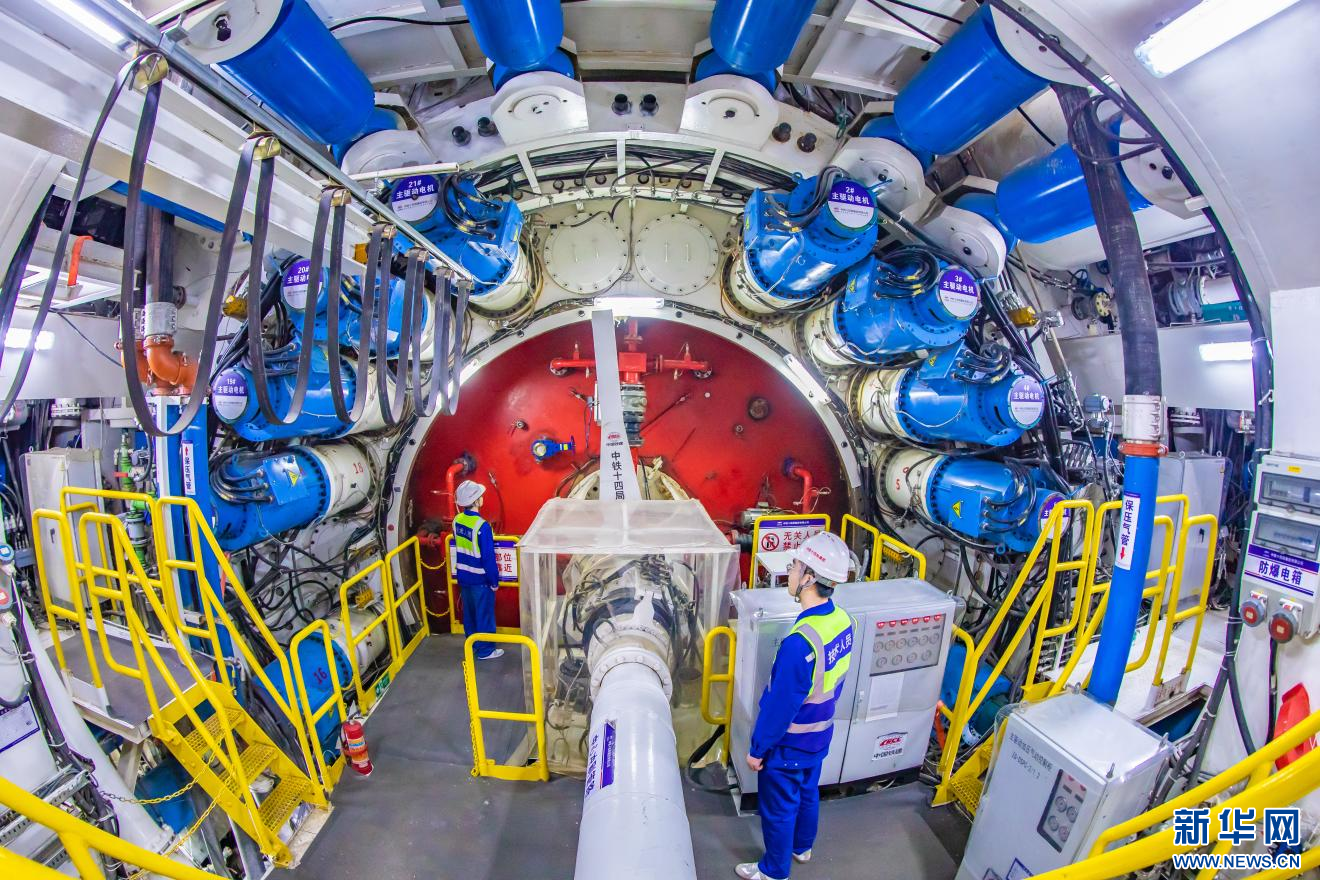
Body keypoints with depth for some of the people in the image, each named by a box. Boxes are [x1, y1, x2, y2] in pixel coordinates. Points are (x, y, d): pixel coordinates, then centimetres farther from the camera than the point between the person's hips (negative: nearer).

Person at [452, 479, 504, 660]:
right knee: (484, 614, 8)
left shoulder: (457, 520, -4)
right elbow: (488, 557, -21)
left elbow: (458, 548, 9)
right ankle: (485, 650, 20)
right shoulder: (482, 526, -26)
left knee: (469, 612, 21)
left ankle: (473, 645, 37)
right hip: (480, 578, -7)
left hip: (463, 576, 7)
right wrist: (494, 580, -11)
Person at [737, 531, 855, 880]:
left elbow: (780, 705, -27)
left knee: (779, 808, 18)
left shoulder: (800, 642, -38)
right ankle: (802, 847, 55)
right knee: (808, 793, 30)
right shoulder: (842, 620, -14)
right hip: (819, 735, 7)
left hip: (788, 745, -7)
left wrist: (757, 749, -12)